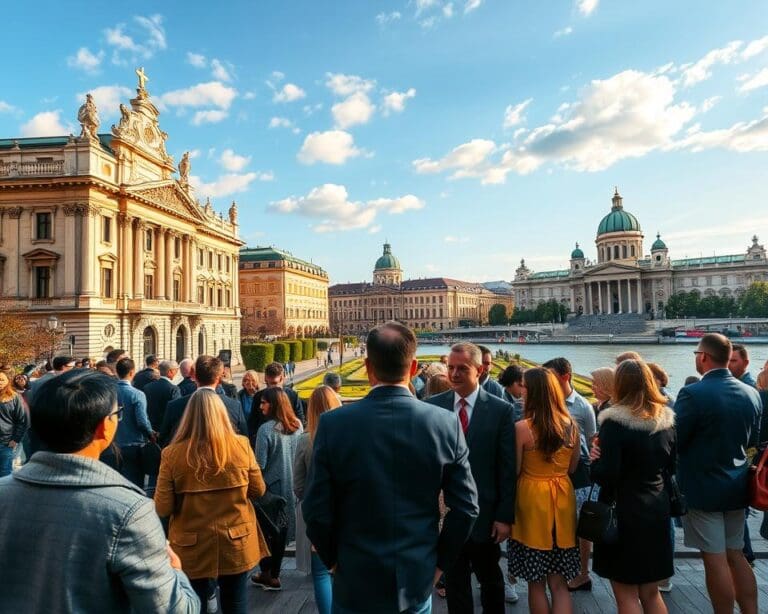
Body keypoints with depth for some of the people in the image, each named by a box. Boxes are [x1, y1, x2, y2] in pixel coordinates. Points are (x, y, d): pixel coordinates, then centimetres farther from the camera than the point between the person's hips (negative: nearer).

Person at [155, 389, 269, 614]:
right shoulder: (241, 445, -13)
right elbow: (258, 490, -1)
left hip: (191, 548, 0)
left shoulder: (172, 454, -15)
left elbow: (162, 509, -10)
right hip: (236, 544, 1)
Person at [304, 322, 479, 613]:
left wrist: (333, 559, 5)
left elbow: (316, 510, -12)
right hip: (418, 581, 1)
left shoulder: (333, 424, -18)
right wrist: (439, 562, 6)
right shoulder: (446, 424, -14)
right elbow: (466, 507, -8)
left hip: (356, 582, -1)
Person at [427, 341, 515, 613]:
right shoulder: (433, 406, -5)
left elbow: (507, 468, -7)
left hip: (484, 513, -1)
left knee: (490, 578, 21)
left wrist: (505, 516, -7)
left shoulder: (500, 409, -9)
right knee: (454, 579, 19)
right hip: (445, 510, 1)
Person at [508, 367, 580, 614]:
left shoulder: (522, 427, -17)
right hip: (563, 500, 4)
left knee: (536, 582, 12)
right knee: (559, 582, 14)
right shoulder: (571, 425, -2)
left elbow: (514, 471, -10)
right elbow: (572, 468, 9)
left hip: (532, 501, -4)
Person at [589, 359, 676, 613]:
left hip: (624, 512, -6)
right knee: (651, 593, 21)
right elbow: (670, 468, 13)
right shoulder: (666, 419, 1)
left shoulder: (615, 421, -19)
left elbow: (606, 476, -21)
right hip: (657, 510, 7)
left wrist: (595, 460, -3)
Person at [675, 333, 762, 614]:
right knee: (735, 555, 19)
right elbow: (752, 440, 12)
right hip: (736, 486, 7)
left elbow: (673, 442, -18)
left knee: (715, 559, 4)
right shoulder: (752, 394, 0)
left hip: (702, 486, -7)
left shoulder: (692, 394, -22)